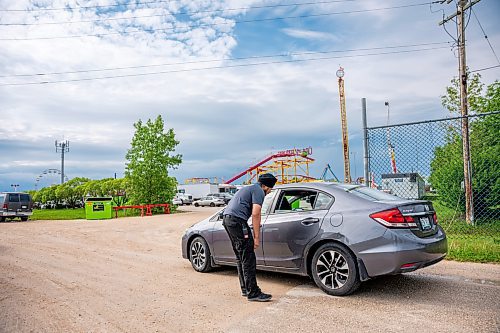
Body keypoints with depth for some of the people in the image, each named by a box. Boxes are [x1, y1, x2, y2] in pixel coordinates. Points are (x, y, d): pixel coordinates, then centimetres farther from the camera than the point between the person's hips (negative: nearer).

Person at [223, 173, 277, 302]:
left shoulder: (250, 188, 28)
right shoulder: (259, 191, -2)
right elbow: (255, 214, -12)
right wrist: (256, 237, -9)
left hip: (227, 219, 10)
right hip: (237, 220, -10)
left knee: (241, 257, 16)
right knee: (248, 259, -6)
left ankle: (245, 289, 24)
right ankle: (253, 293, -2)